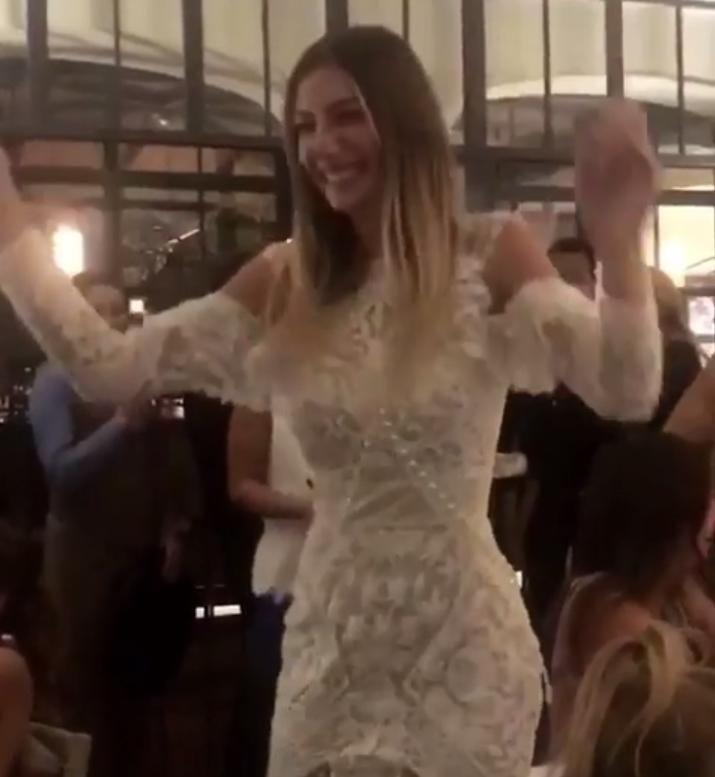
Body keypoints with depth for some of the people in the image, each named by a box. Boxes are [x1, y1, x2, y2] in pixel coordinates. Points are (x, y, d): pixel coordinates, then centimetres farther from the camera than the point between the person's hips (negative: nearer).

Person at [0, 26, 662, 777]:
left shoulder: (494, 256, -6)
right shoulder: (283, 282, 3)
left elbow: (625, 394, -17)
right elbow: (108, 369, 0)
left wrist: (617, 244, -33)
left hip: (461, 641, -3)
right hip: (330, 642, 3)